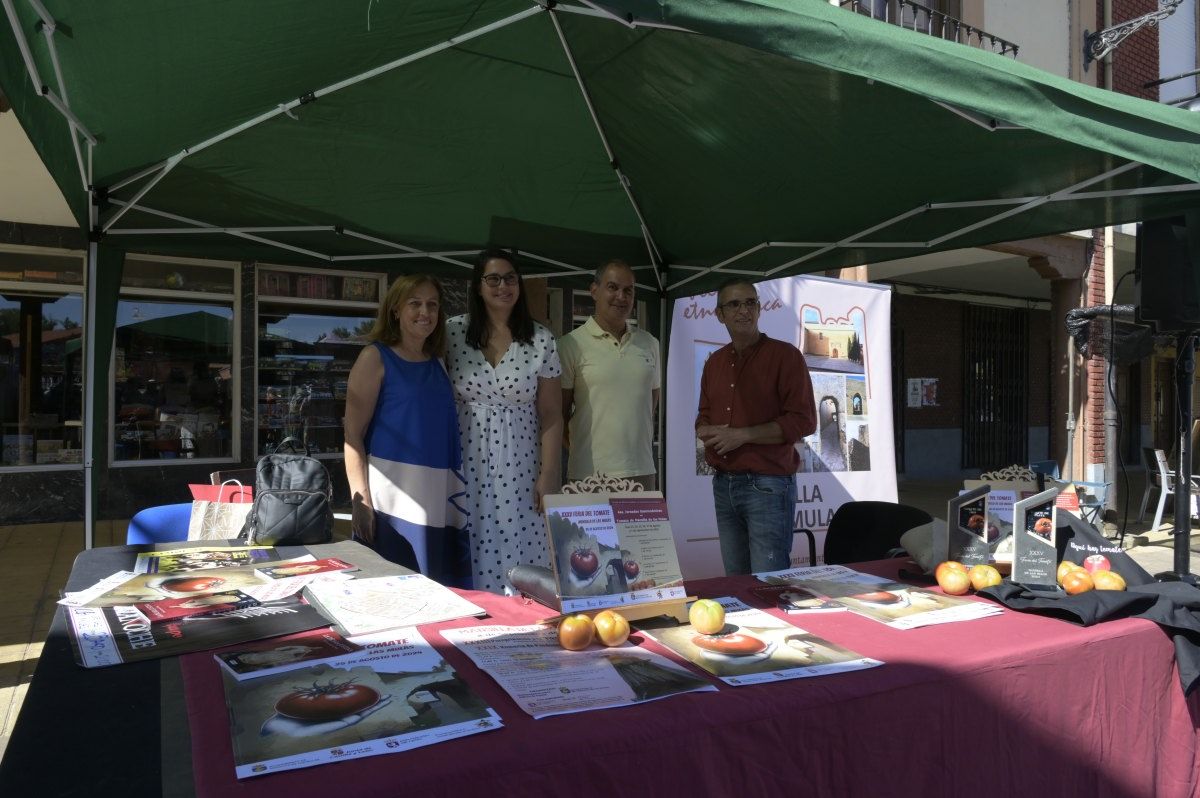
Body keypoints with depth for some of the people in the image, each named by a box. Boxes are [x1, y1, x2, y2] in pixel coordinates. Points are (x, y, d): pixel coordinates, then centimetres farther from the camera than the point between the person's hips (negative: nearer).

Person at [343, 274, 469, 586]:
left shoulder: (438, 364, 15)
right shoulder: (375, 357, -2)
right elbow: (353, 435, -6)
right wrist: (361, 501, -15)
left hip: (439, 500, 6)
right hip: (392, 500, -5)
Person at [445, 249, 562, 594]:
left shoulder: (541, 340, 1)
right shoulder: (453, 333, 2)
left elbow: (550, 413, 2)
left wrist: (549, 474, -4)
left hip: (519, 466, 0)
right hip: (465, 463, 0)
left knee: (519, 555, -1)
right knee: (468, 557, 1)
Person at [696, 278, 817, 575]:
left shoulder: (785, 355, -5)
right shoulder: (714, 362, 14)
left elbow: (803, 421, -12)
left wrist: (743, 434, -17)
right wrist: (706, 432, -2)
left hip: (767, 485, -6)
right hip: (723, 485, 6)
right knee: (735, 581, 12)